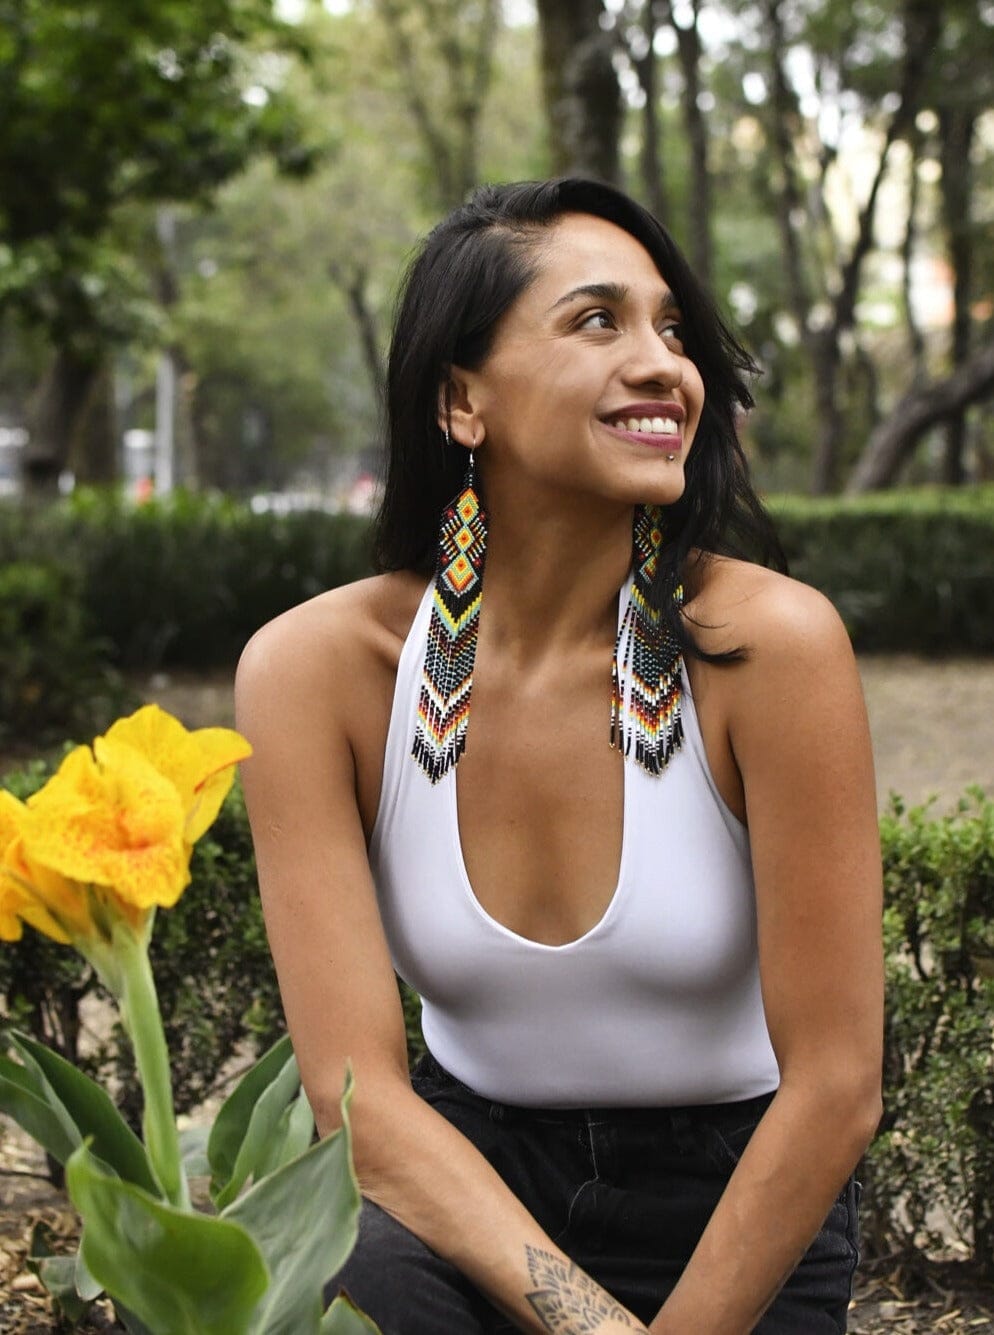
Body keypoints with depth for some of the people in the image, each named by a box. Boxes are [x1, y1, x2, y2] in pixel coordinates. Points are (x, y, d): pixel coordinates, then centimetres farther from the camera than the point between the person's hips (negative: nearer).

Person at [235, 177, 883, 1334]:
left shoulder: (768, 642, -19)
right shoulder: (315, 668, -14)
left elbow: (836, 1087, -15)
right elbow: (357, 1087, -15)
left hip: (741, 1208, 1)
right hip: (467, 1178, -1)